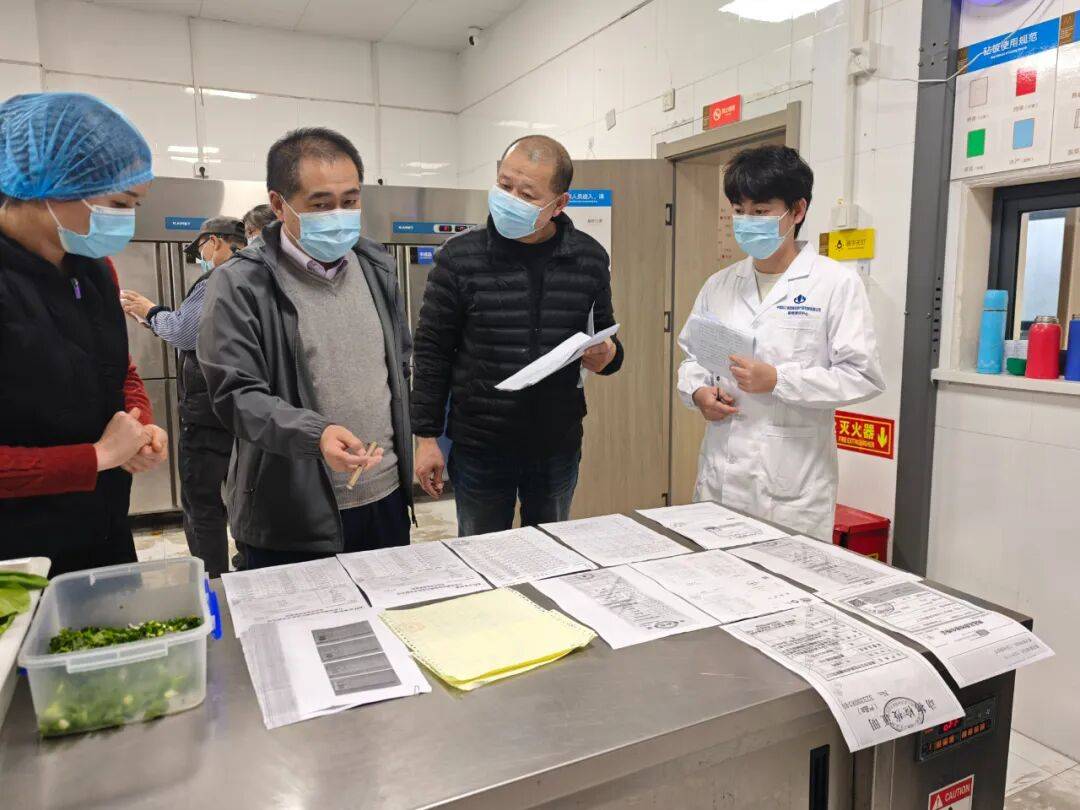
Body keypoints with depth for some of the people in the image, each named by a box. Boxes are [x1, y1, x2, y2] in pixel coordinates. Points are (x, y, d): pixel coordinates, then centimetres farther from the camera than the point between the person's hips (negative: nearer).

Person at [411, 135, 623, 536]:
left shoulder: (589, 258, -1)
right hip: (479, 447, -2)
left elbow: (605, 337, 11)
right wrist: (426, 436, -4)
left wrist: (607, 355, -13)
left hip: (559, 447, 2)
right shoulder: (460, 256, -8)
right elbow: (433, 351, -3)